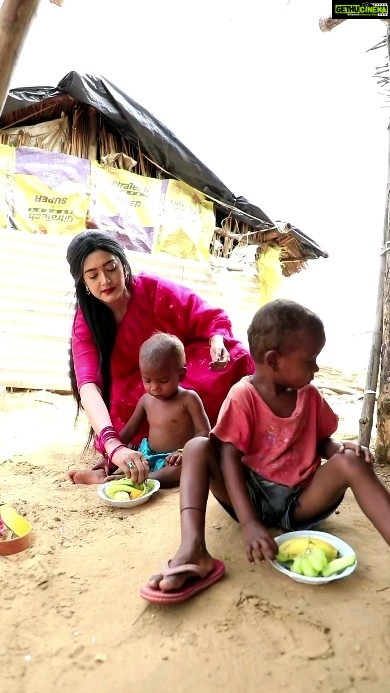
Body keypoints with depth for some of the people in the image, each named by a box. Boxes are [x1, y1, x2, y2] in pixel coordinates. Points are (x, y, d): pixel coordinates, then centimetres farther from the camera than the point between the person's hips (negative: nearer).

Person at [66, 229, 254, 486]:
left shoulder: (154, 289, -18)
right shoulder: (85, 322, -15)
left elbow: (212, 318, -11)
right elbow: (88, 385, -31)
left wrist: (218, 342, -37)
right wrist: (114, 446, -49)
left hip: (188, 384, 1)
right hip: (138, 396, 0)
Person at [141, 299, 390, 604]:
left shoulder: (310, 396, 4)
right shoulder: (243, 396, -13)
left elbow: (322, 443, 14)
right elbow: (230, 459, -18)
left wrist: (343, 448, -11)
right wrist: (249, 523, -29)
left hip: (300, 501, 3)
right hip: (252, 494, -3)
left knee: (352, 462, -21)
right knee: (197, 447, -25)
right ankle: (193, 550, -40)